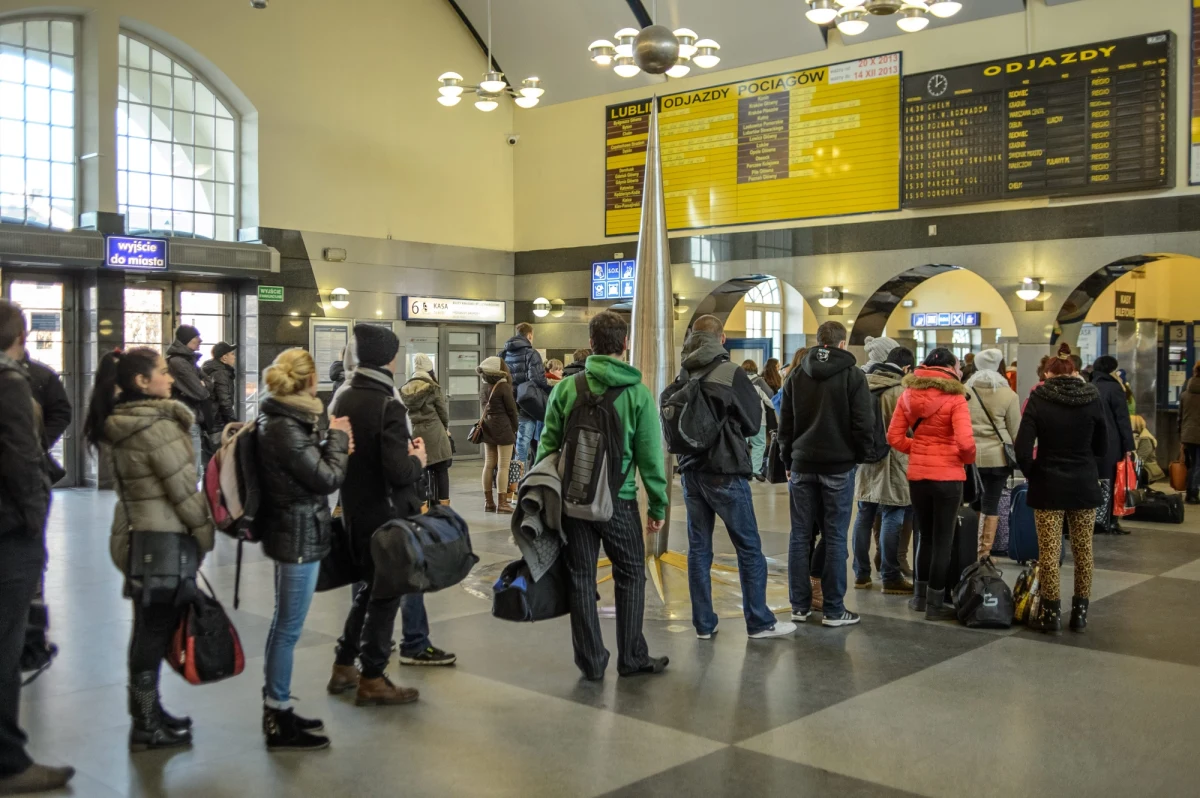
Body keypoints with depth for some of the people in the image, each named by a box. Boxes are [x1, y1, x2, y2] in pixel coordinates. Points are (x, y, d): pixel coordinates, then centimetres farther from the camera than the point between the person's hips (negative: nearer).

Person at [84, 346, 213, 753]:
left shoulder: (118, 423, 8)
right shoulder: (157, 426, -19)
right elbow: (184, 487, -17)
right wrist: (205, 533, -5)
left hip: (134, 536, 9)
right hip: (164, 540, -9)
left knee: (147, 629, 17)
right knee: (156, 632, 1)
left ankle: (148, 712, 29)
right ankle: (147, 727, 10)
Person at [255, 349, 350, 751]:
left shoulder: (279, 419, 9)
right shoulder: (285, 427, -22)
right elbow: (328, 478, -18)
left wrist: (329, 444, 1)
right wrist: (337, 438, -5)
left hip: (292, 532, 11)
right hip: (299, 536, -11)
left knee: (284, 624, 18)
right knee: (288, 628, -2)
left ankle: (276, 710, 29)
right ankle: (279, 723, 8)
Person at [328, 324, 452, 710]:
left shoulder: (344, 399, 4)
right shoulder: (388, 406, -21)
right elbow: (399, 472, -26)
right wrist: (417, 460, -4)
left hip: (353, 511, 8)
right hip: (385, 515, -8)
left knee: (367, 588, 21)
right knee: (386, 593, 4)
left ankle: (344, 667, 28)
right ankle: (371, 679, 12)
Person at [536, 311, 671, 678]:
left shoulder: (566, 387, -1)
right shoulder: (638, 393, -5)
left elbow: (548, 445, 0)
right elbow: (651, 456, -4)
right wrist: (658, 505, 4)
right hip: (618, 499, -2)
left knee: (581, 577, 10)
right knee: (631, 575, 13)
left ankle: (591, 660, 16)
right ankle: (631, 657, 19)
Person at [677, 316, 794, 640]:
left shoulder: (683, 376, 3)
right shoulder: (732, 374, -11)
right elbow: (752, 424, -1)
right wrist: (755, 398, 16)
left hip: (691, 471, 5)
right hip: (725, 473, -5)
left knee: (698, 548, 8)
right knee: (749, 548, 4)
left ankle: (703, 623, 12)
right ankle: (760, 622, 9)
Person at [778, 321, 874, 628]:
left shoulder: (796, 376, 7)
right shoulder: (852, 375, -5)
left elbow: (785, 425, 8)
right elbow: (864, 425, -9)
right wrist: (858, 456, 5)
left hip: (802, 465, 4)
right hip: (838, 466, -3)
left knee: (800, 535, 7)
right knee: (835, 538, 0)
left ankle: (800, 605, 11)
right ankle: (834, 610, 2)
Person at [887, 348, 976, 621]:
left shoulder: (909, 395, 3)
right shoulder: (955, 398, -11)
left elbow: (894, 437, 1)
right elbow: (965, 442, -20)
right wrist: (968, 459, 0)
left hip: (917, 474, 4)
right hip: (947, 475, -4)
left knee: (924, 536, 20)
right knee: (943, 540, 6)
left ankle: (920, 595, 28)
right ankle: (935, 603, 12)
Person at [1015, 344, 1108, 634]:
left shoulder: (1039, 400, -9)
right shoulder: (1093, 398, -1)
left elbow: (1023, 450, -14)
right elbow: (1103, 446, 5)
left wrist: (1032, 474, 2)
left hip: (1048, 486, -3)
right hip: (1085, 485, 3)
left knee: (1049, 551, 3)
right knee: (1083, 550, 11)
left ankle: (1051, 613, 8)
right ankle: (1080, 610, 19)